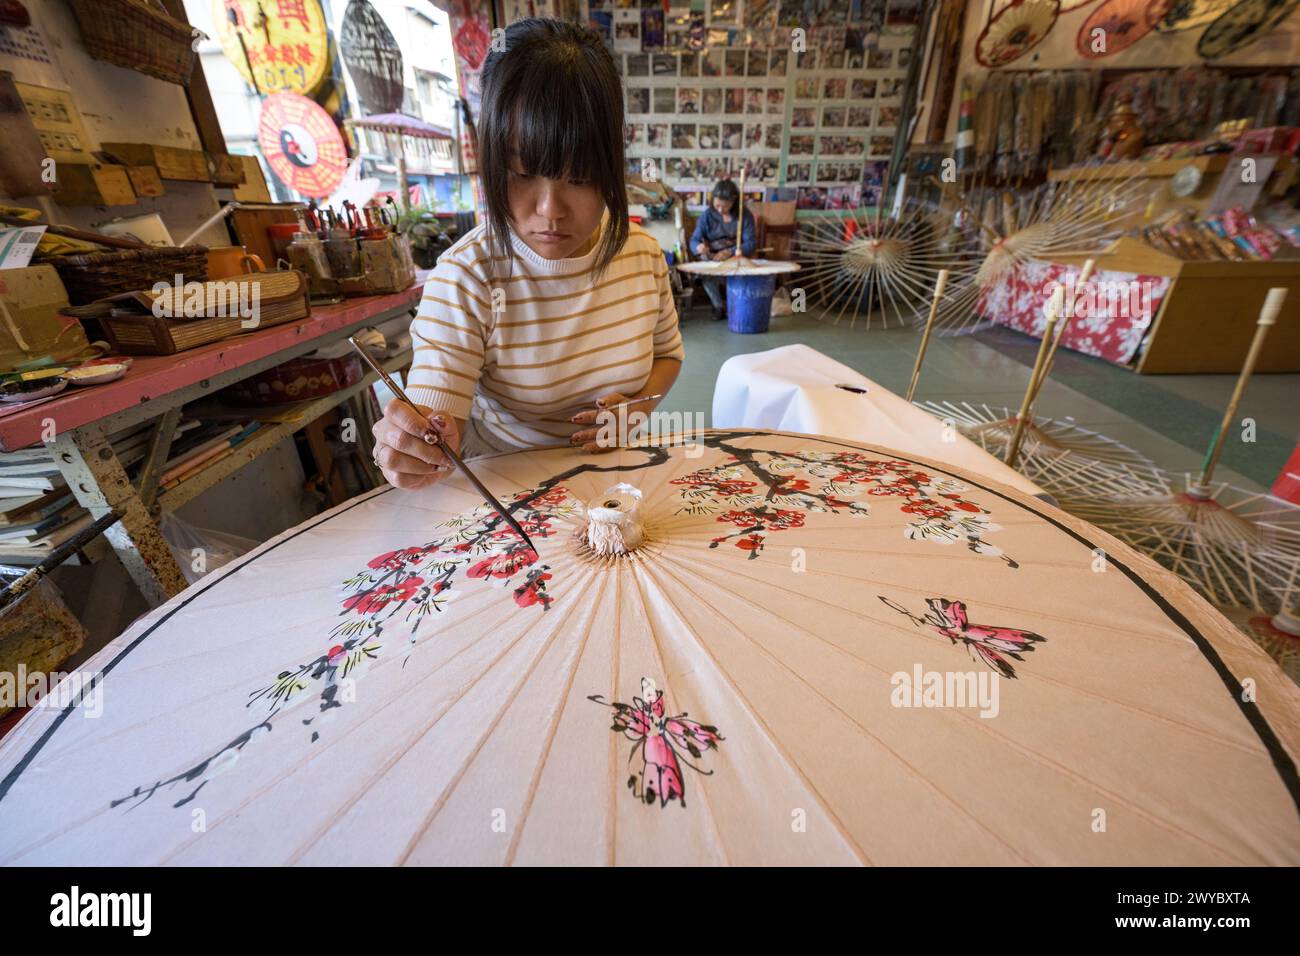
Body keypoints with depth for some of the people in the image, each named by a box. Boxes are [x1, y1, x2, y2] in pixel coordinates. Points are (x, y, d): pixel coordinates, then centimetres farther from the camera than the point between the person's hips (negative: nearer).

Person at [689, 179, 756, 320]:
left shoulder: (745, 216, -3)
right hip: (711, 260, 1)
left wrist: (730, 252, -29)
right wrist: (699, 247, -32)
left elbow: (750, 245, -11)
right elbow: (693, 241, -7)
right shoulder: (707, 215, -1)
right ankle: (719, 306, -7)